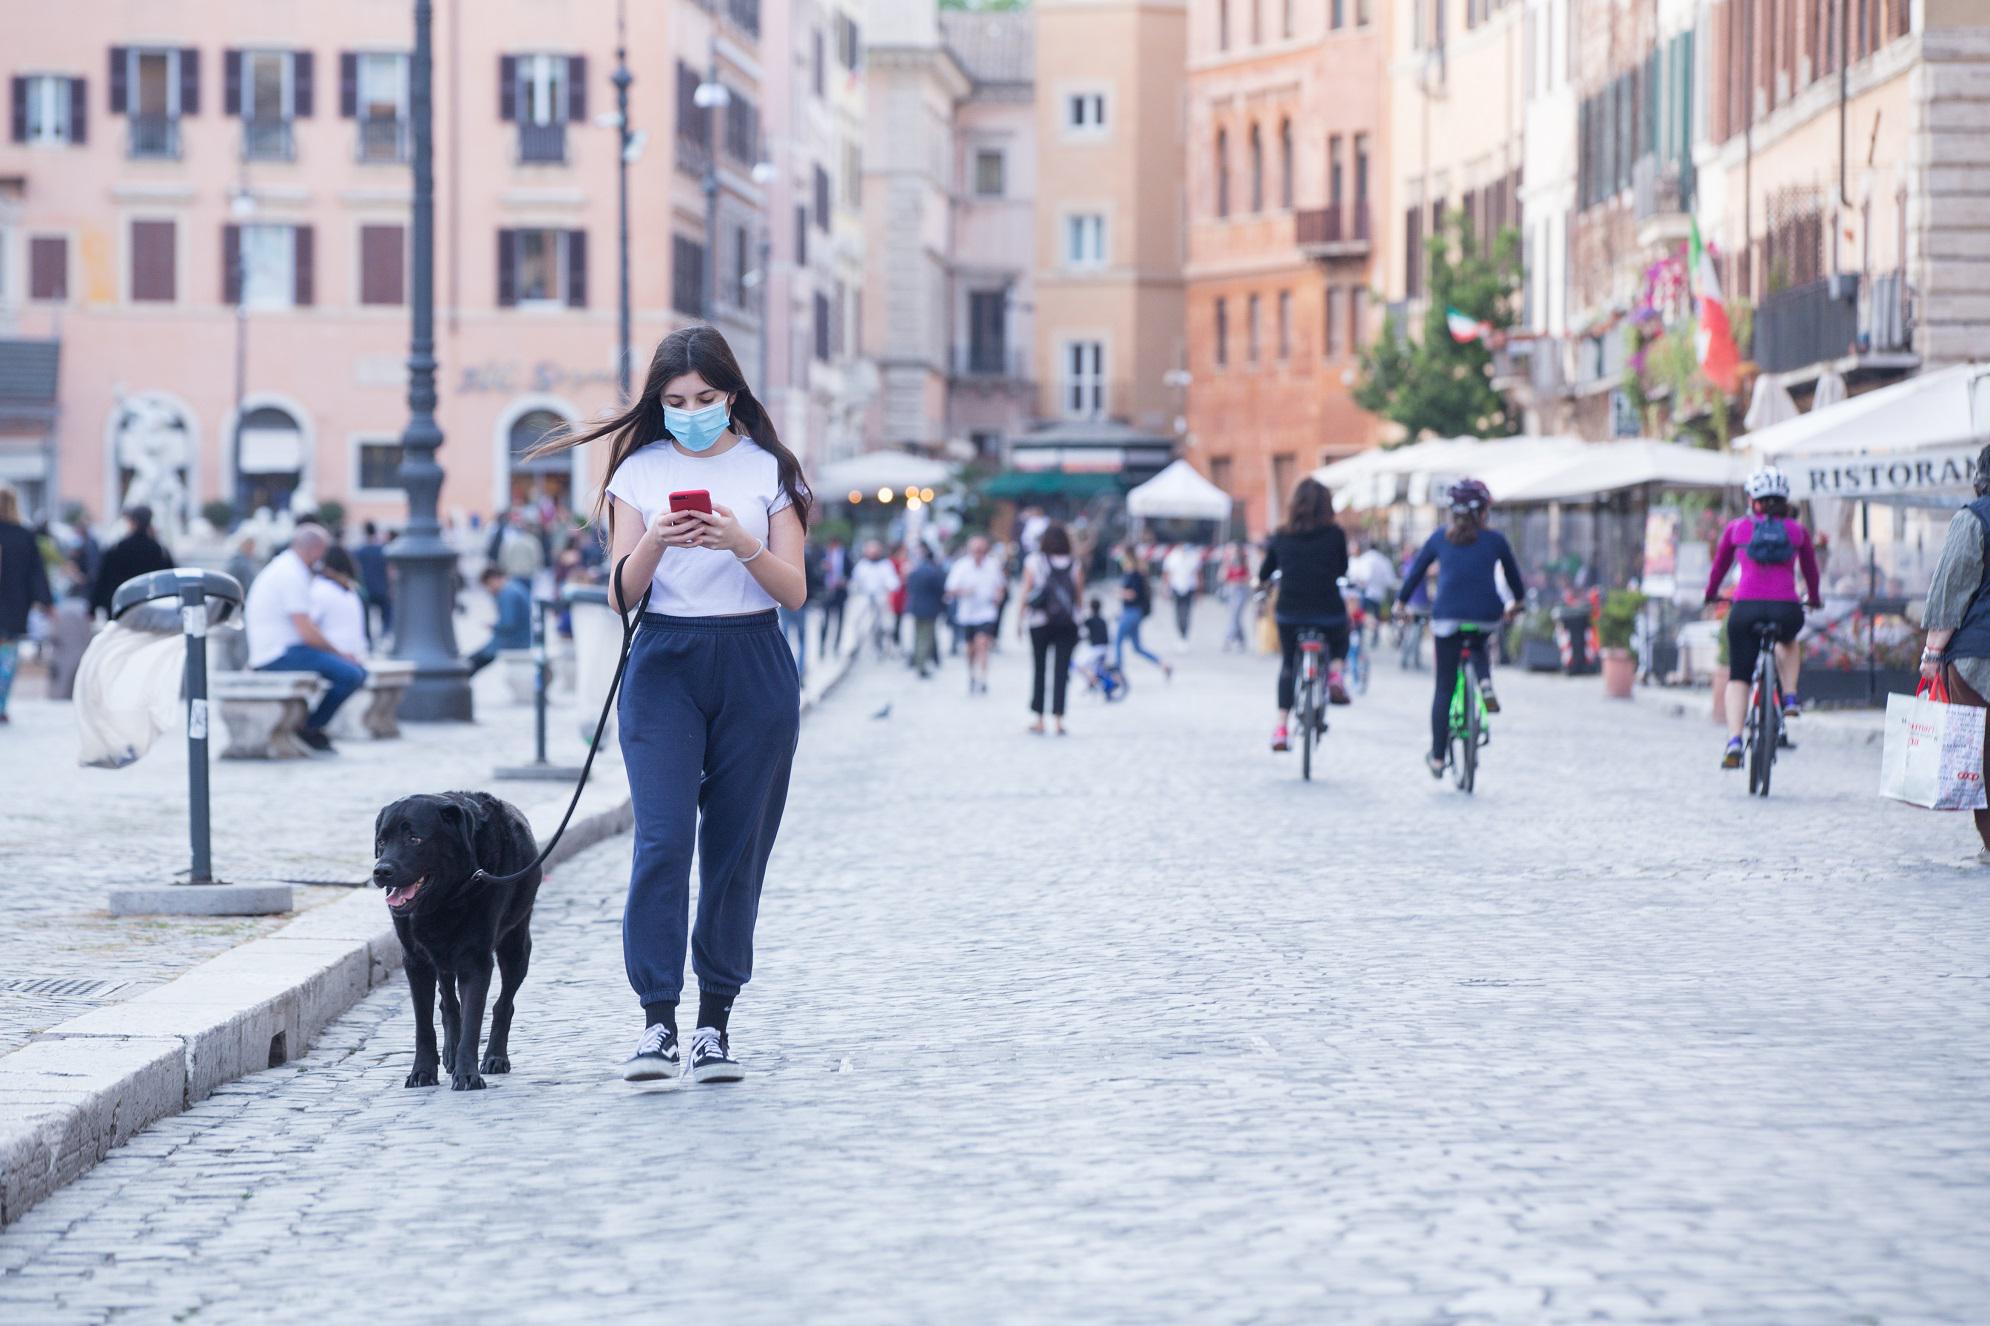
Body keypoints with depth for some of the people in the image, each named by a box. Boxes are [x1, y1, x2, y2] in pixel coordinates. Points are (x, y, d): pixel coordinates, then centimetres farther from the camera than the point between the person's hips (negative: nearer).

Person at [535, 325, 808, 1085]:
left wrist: (742, 544, -19)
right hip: (665, 662, 0)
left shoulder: (768, 470, 4)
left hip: (753, 664, 0)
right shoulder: (640, 470, 7)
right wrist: (654, 542, -16)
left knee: (736, 845, 1)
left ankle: (715, 1021, 9)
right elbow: (621, 594, 3)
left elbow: (795, 591, -1)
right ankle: (657, 1020, -15)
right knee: (662, 838, -13)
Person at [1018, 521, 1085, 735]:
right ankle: (1059, 718, -7)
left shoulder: (1033, 561, -3)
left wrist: (1022, 620, 5)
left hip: (1039, 622, 0)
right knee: (1061, 670, 1)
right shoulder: (1074, 565, -1)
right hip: (1068, 625, 0)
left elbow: (1025, 594, -4)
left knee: (1039, 669, 10)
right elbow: (1080, 597, 0)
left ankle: (1039, 719, 11)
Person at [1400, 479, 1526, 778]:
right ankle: (1485, 682, 3)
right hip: (1486, 615, 0)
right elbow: (1514, 574, 21)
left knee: (1445, 687, 6)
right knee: (1479, 645, 36)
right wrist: (1518, 602, 40)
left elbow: (1415, 571, 16)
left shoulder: (1440, 538, 10)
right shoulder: (1495, 540, 8)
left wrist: (1402, 603, 30)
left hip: (1447, 616, 0)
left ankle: (1437, 757, 5)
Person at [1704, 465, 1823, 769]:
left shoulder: (1737, 528, 11)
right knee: (1787, 641, 37)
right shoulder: (1797, 530, 13)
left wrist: (1710, 595, 45)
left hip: (1746, 608, -1)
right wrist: (1815, 599, 46)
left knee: (1738, 679, 9)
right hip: (1786, 610, 1)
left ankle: (1734, 741, -10)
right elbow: (1811, 570, 27)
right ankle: (1790, 698, 21)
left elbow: (1719, 566, 25)